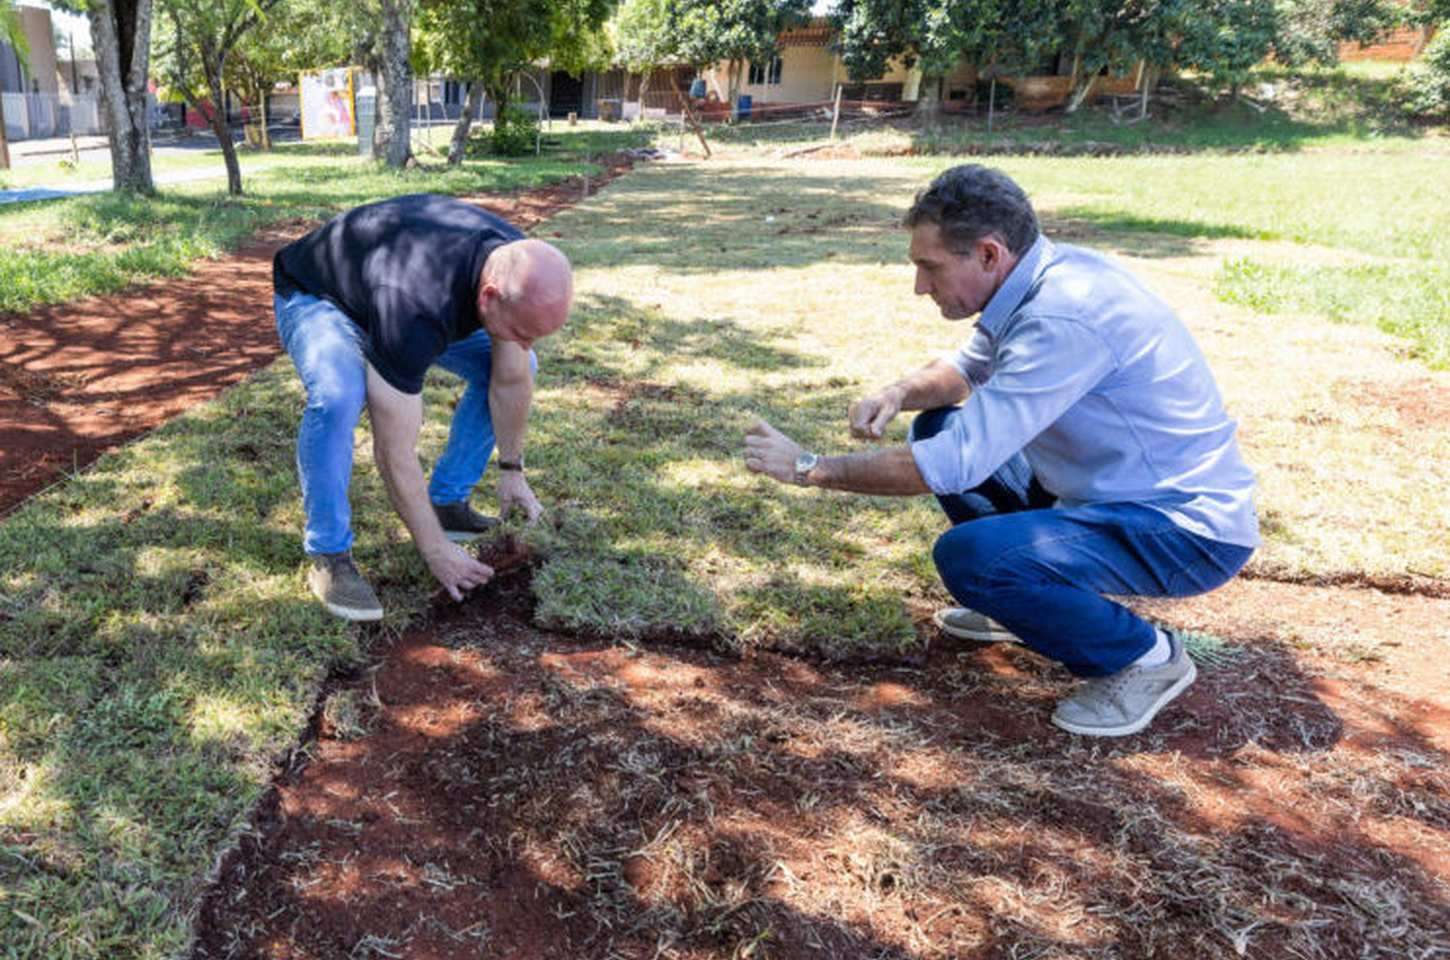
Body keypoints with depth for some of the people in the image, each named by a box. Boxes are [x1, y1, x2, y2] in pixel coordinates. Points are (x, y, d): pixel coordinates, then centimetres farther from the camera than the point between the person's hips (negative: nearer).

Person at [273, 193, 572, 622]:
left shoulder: (519, 267, -25)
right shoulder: (414, 312, -45)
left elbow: (510, 381, -8)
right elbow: (394, 454, -37)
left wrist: (512, 469, -3)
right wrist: (436, 551, -28)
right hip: (313, 296, -7)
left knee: (515, 367, -4)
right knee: (337, 398, -37)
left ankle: (448, 502, 7)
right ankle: (328, 555, -16)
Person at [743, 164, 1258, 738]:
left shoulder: (1063, 318, -29)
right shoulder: (1035, 280, 0)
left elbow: (957, 463, -31)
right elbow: (969, 366, 18)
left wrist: (811, 469, -21)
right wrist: (901, 393, -5)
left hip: (1187, 527, -9)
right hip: (1111, 487, 9)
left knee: (967, 555, -30)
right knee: (937, 427, 10)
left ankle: (1144, 655, -6)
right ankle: (1027, 599, 19)